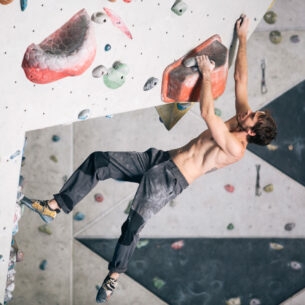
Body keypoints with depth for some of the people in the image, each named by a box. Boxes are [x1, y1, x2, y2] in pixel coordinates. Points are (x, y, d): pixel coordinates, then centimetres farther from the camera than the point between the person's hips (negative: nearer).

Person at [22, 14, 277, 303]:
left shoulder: (235, 149, -19)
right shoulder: (241, 116, 6)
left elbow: (206, 113, -24)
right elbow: (240, 77, 10)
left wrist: (206, 75, -15)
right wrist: (242, 39, 9)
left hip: (170, 180, -9)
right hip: (160, 159, 9)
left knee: (134, 224, -18)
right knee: (97, 160, -5)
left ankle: (114, 276, 1)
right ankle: (55, 206, -2)